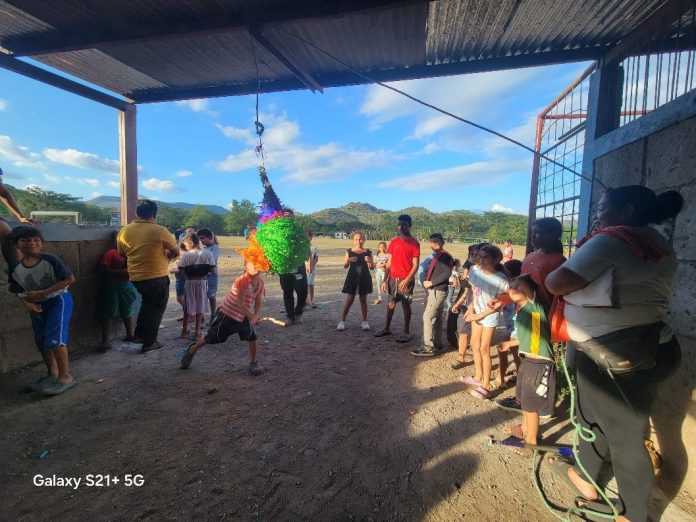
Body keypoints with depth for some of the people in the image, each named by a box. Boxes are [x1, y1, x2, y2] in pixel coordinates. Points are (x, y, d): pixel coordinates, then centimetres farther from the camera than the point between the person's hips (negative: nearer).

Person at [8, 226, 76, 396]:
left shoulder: (50, 260, -17)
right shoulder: (16, 269, -3)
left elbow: (70, 279, -18)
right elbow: (19, 290, 10)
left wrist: (43, 292, -21)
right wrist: (26, 303, -10)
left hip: (59, 300, -6)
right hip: (37, 305, 6)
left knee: (55, 338, -15)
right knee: (42, 342, 14)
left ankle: (65, 376, -6)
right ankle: (52, 373, 31)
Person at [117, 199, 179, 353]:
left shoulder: (124, 231, -1)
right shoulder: (160, 231, -15)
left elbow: (122, 253, 11)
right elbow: (176, 252, -6)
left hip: (135, 277, 5)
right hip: (157, 277, -5)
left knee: (147, 303, 28)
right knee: (156, 308, 11)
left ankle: (139, 333, 33)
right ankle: (149, 343, 19)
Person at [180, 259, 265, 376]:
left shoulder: (260, 282, -6)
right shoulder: (241, 281, -28)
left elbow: (258, 302, -2)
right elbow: (240, 303, -28)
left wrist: (256, 316, -17)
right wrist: (252, 316, -29)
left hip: (243, 316, 5)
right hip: (227, 314, -5)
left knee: (252, 337, -9)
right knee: (211, 338, 10)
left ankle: (253, 362, 13)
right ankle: (191, 350, 39)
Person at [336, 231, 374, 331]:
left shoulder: (367, 252, 1)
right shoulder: (349, 251, 0)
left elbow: (372, 267, 4)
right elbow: (345, 266, -1)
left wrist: (370, 261, -17)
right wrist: (349, 260, -21)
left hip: (364, 278, 1)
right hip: (352, 278, -1)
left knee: (363, 300, 9)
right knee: (349, 300, 1)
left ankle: (365, 321, 18)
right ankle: (342, 321, 9)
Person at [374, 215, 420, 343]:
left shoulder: (414, 243, -6)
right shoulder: (393, 242, 8)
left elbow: (415, 265, -10)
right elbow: (389, 263, 9)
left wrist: (407, 280, -20)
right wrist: (385, 280, 4)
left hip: (406, 279, -5)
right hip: (393, 278, 5)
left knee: (406, 305, 2)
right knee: (390, 304, 13)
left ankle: (406, 332, 13)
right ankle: (387, 328, 26)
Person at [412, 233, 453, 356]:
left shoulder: (444, 255, -14)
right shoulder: (438, 255, 16)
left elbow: (448, 272, -25)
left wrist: (431, 282, -21)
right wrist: (426, 281, 5)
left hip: (438, 291, -10)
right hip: (436, 290, 10)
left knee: (428, 317, -9)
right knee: (437, 318, 13)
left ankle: (428, 348, -4)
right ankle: (437, 345, 21)